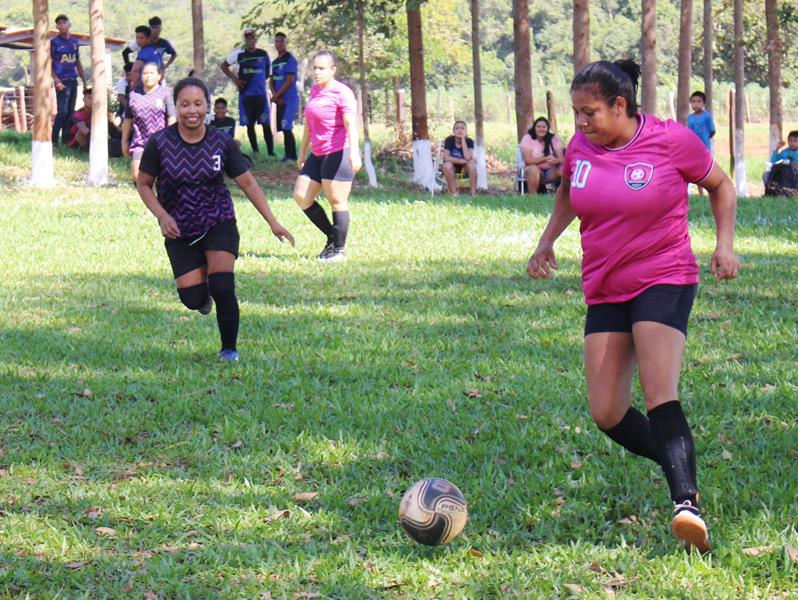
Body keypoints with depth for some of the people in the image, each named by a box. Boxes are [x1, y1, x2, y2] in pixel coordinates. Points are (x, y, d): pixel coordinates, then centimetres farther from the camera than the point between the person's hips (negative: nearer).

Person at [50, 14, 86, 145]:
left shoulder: (75, 42, 15)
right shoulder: (54, 42, -2)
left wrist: (84, 81, 17)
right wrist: (56, 80, -16)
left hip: (73, 81, 6)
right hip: (62, 82, -6)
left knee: (70, 112, 6)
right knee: (62, 112, -13)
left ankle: (66, 140, 11)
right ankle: (54, 141, -10)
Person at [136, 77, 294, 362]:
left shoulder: (222, 143, -8)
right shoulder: (159, 143, -11)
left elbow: (247, 183, 1)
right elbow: (143, 184, 0)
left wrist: (273, 223, -2)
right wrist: (162, 216, -16)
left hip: (219, 224, 0)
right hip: (179, 231, 0)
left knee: (222, 289, -17)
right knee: (193, 299, -8)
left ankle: (229, 349, 6)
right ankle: (203, 292, 32)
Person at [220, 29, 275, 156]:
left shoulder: (263, 54, 4)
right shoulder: (239, 53, 2)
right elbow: (223, 66, 12)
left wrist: (258, 81, 4)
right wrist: (234, 78, 2)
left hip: (261, 94, 0)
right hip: (245, 94, 0)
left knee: (266, 124, -6)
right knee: (249, 124, 4)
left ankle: (271, 152, -3)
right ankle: (255, 152, 13)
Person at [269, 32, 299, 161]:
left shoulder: (290, 59, -6)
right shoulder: (275, 62, 17)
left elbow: (289, 81, -13)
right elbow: (271, 82, 15)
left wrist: (276, 96, -10)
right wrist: (275, 96, -4)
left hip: (290, 98, -8)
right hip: (280, 100, 8)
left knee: (286, 127, -15)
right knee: (284, 128, 6)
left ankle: (290, 155, -15)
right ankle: (291, 155, 9)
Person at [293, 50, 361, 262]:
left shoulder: (341, 93, -9)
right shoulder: (314, 91, 16)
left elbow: (351, 124, -20)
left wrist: (354, 152, -31)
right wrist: (302, 153, 28)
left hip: (338, 154, -9)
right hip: (318, 155, 9)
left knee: (336, 201, -4)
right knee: (301, 196, 5)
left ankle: (339, 250, 5)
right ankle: (331, 236, 18)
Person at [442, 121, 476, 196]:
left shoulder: (469, 141, -14)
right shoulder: (449, 140, -14)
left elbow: (468, 157, -31)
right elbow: (446, 157, -25)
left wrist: (463, 139, -28)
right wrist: (463, 161, -27)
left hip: (464, 169, 0)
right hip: (452, 168, 0)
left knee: (471, 164, -32)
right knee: (447, 165, -34)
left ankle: (473, 193, -23)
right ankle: (454, 193, -26)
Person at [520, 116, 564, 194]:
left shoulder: (554, 139, 1)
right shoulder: (527, 138, -6)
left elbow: (561, 159, -8)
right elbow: (528, 160, -15)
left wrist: (556, 161, -32)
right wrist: (546, 158, -23)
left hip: (551, 171, 2)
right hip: (535, 171, -2)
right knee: (533, 169, -37)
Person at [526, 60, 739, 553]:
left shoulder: (671, 140, -10)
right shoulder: (580, 146, 3)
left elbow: (720, 185, 7)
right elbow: (568, 193, 25)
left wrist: (725, 245, -4)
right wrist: (547, 242, 11)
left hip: (664, 281, -6)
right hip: (604, 290, 6)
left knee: (660, 397, -25)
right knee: (607, 414, -2)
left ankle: (688, 505, -32)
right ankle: (680, 470, 21)